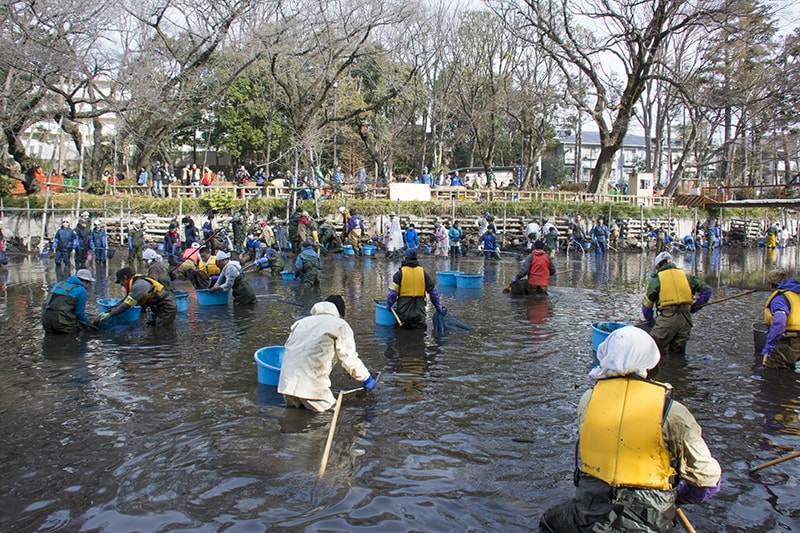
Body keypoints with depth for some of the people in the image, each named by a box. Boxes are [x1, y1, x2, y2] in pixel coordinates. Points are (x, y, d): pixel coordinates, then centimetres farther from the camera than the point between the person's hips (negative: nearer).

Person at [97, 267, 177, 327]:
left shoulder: (139, 284, -20)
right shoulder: (136, 283, 12)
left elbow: (127, 305, -22)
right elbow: (124, 302, 15)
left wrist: (109, 314, -17)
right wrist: (106, 312, 10)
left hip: (167, 308, -10)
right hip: (159, 309, 10)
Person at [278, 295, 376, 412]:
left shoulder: (302, 322, 23)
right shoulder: (340, 325, 7)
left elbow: (288, 345, 22)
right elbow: (349, 358, 4)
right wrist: (366, 378, 16)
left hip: (286, 382, 6)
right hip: (311, 384, -6)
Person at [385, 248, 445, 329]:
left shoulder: (400, 273, -3)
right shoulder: (423, 272, 6)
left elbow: (393, 292, -7)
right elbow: (433, 292, 8)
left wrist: (388, 305, 8)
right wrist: (439, 308, 16)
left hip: (404, 311, -2)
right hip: (419, 313, 2)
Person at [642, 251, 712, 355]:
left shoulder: (657, 279, 7)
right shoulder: (686, 276, 17)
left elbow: (647, 305, 10)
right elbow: (706, 290, 15)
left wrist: (650, 320, 25)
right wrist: (693, 308, 20)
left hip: (667, 318, -4)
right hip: (686, 319, 5)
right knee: (677, 354, 12)